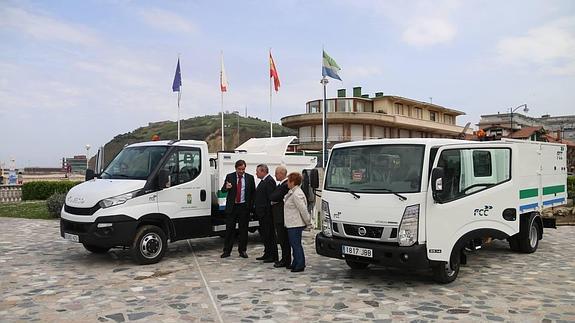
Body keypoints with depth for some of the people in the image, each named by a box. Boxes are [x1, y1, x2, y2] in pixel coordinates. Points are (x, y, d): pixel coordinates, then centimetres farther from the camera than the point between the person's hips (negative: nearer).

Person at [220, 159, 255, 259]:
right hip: (232, 206, 0)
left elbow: (253, 192, 8)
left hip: (244, 207, 1)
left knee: (243, 229, 5)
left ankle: (242, 250, 15)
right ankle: (227, 251, 9)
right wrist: (226, 187, -25)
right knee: (229, 229, 2)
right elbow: (223, 190, -2)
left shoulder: (250, 178, 4)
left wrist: (251, 205, -2)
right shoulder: (229, 176, 3)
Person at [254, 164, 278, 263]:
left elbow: (271, 198, -21)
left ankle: (273, 256, 4)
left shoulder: (269, 181, -16)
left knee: (270, 234, -3)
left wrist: (267, 212, -21)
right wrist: (256, 209, 14)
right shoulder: (263, 181, 15)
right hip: (262, 213, 11)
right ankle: (267, 254, 27)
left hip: (267, 214, -11)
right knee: (264, 233, 17)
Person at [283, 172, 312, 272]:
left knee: (296, 244, -4)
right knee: (294, 244, 16)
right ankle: (296, 263, 25)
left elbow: (303, 210, -20)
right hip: (292, 224, 10)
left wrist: (308, 223, -16)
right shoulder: (292, 192, 12)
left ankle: (300, 265, 3)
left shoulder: (296, 194, -20)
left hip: (295, 224, -10)